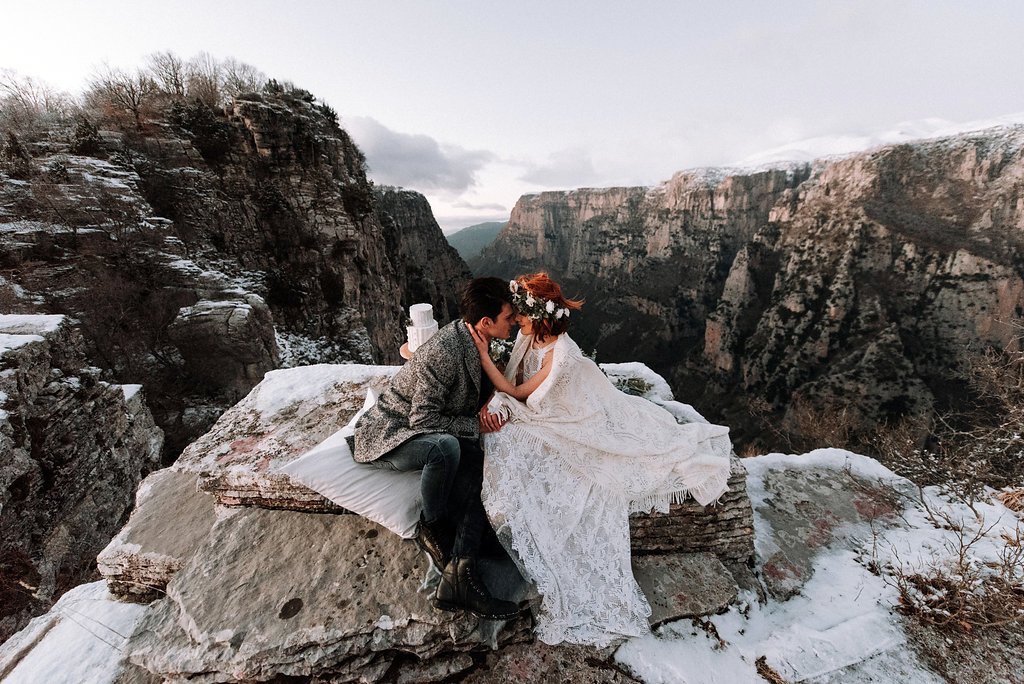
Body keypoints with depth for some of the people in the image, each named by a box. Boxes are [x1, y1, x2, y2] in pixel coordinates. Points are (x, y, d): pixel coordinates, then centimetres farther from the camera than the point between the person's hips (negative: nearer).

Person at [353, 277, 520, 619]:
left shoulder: (470, 339, 0)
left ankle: (458, 577, -14)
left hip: (422, 433, 8)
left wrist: (483, 411, -5)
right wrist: (475, 426, -20)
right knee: (446, 446, -37)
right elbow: (423, 419, -27)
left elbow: (477, 390, 16)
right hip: (388, 434, -8)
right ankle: (432, 528, -8)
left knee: (478, 468, -14)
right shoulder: (444, 350, -28)